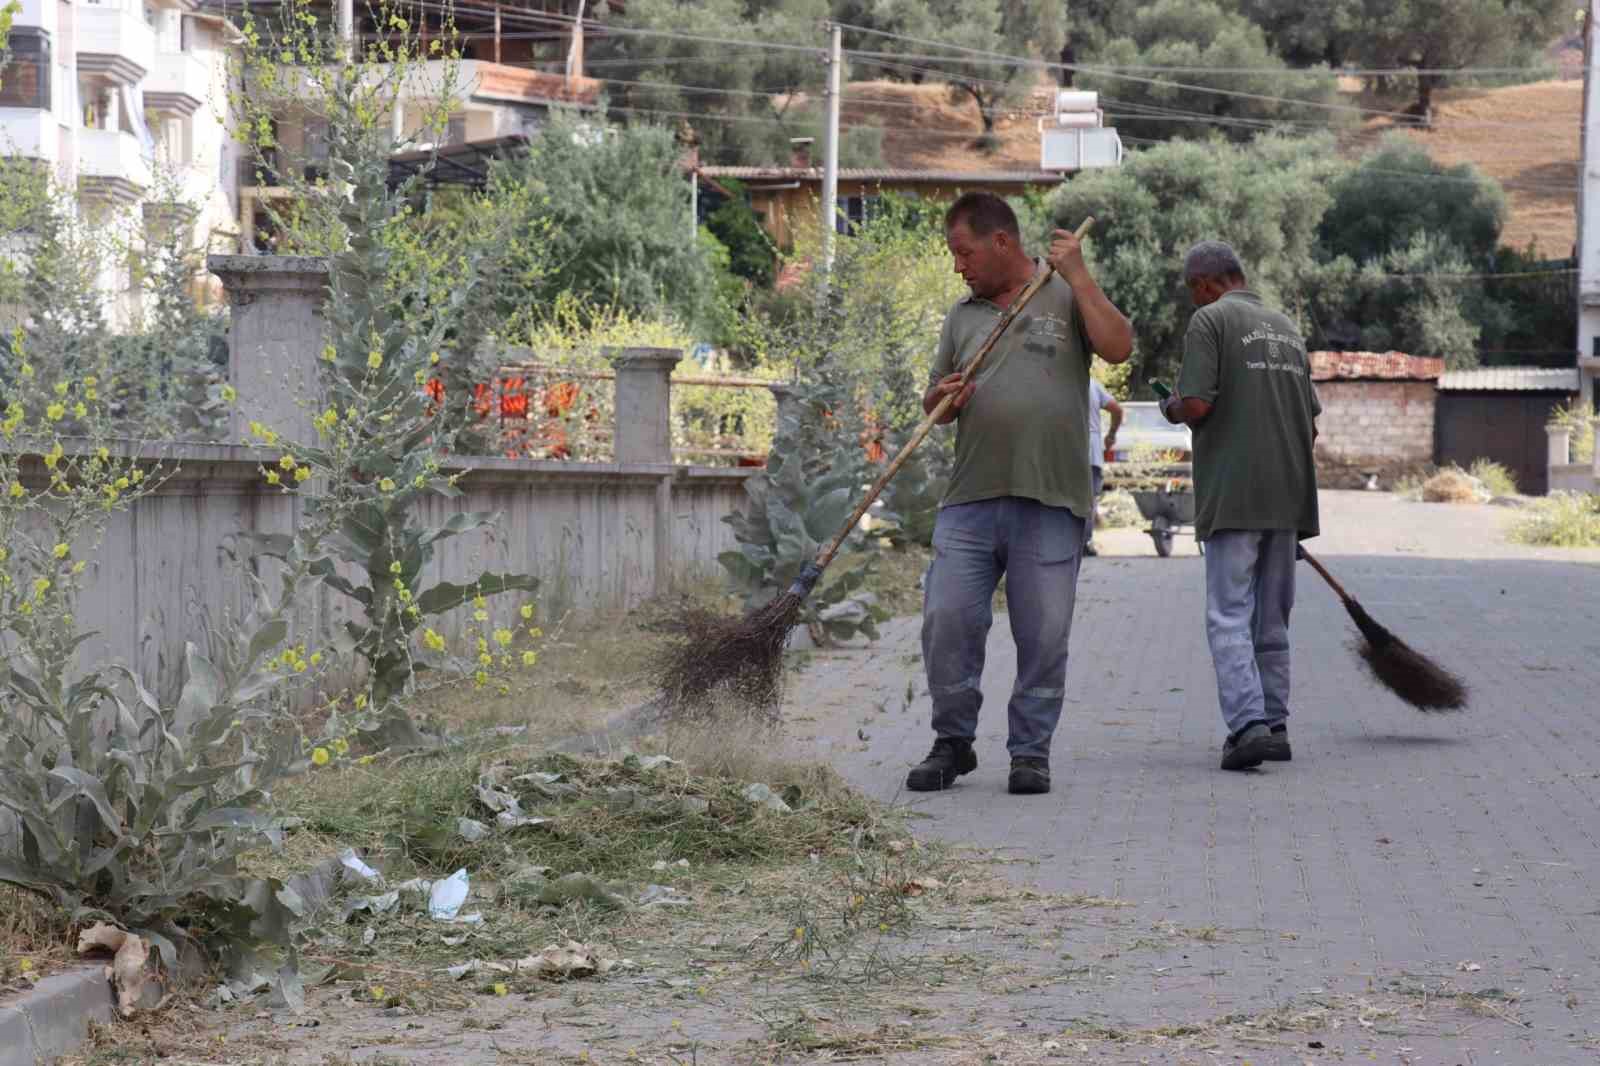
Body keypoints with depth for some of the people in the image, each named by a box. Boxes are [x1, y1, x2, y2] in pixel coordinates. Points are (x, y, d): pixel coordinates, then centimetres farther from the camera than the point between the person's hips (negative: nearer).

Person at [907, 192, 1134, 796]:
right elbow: (934, 404, 23)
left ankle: (1031, 752, 11)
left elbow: (1118, 347, -11)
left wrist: (1076, 275, -10)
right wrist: (942, 400, -1)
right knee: (947, 622, -4)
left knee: (1042, 635, 0)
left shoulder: (1066, 298, 6)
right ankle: (953, 742, 11)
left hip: (1049, 502, -3)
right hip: (970, 498, 3)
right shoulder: (963, 316, 18)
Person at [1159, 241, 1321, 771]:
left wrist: (1173, 408, 6)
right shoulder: (1287, 329, 17)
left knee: (1229, 615, -8)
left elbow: (1197, 405, -15)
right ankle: (1274, 725, 16)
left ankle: (1248, 724, -20)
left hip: (1233, 496, -7)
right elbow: (1312, 423, 17)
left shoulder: (1210, 321, -4)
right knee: (1272, 621, 14)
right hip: (1289, 494, 7)